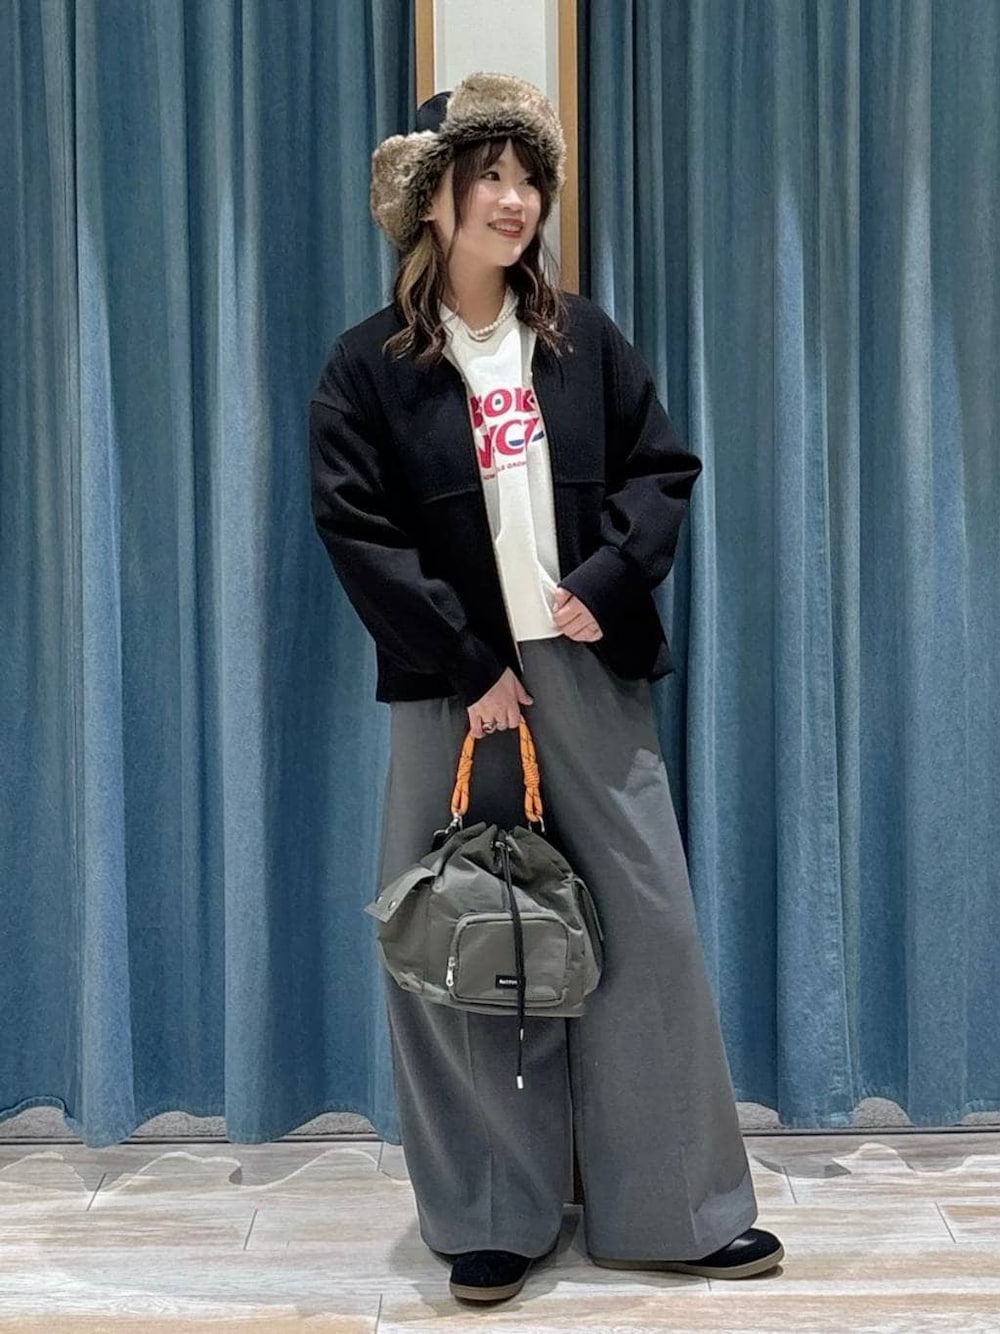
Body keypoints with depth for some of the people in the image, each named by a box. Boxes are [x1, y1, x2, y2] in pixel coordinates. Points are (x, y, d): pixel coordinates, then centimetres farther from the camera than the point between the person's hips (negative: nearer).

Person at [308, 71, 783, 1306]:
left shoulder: (585, 341, 11)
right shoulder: (370, 365, 0)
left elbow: (663, 469, 10)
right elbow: (355, 529, -6)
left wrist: (605, 580, -8)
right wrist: (469, 669, -11)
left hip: (592, 674, 3)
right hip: (456, 689, -2)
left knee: (648, 931, 3)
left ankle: (677, 1209, 17)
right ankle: (492, 1222, 17)